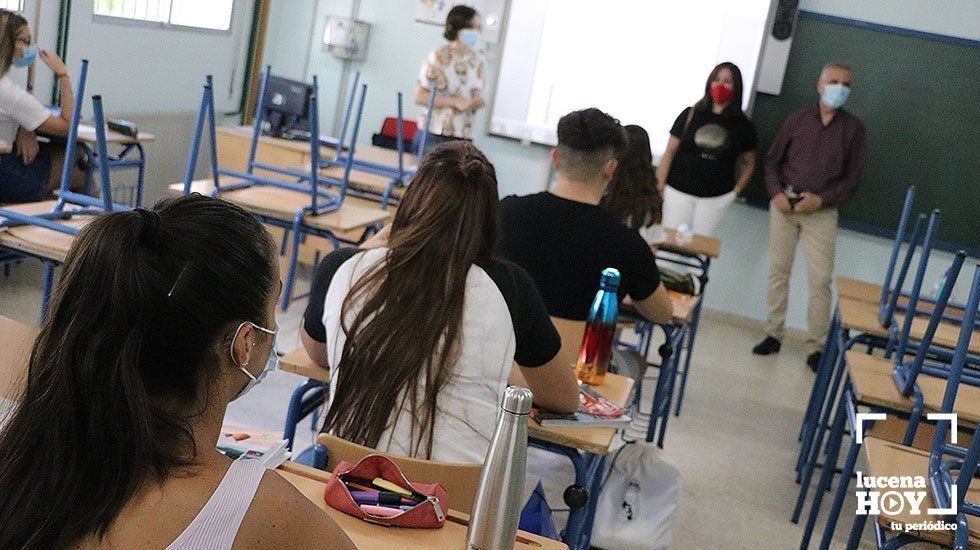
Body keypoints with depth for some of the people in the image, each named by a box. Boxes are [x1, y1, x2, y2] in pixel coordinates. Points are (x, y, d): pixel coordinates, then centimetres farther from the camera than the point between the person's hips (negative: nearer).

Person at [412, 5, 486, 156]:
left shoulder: (479, 61, 11)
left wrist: (479, 101, -1)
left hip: (464, 138, 5)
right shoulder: (439, 56, -7)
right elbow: (419, 96, -11)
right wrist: (455, 102, -17)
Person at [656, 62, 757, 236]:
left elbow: (749, 164, 13)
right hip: (678, 192, 0)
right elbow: (669, 153, 1)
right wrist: (659, 189, -3)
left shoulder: (743, 125, 2)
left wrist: (735, 191, 2)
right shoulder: (690, 115, 0)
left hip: (717, 197, 0)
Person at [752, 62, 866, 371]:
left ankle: (816, 347, 2)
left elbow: (852, 178, 1)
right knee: (778, 271, 7)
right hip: (784, 204, 2)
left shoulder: (853, 128, 2)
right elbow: (773, 160, 9)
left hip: (822, 211, -2)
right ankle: (773, 335, 18)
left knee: (820, 279, -5)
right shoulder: (798, 119, 6)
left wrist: (821, 199, -13)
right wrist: (776, 193, -8)